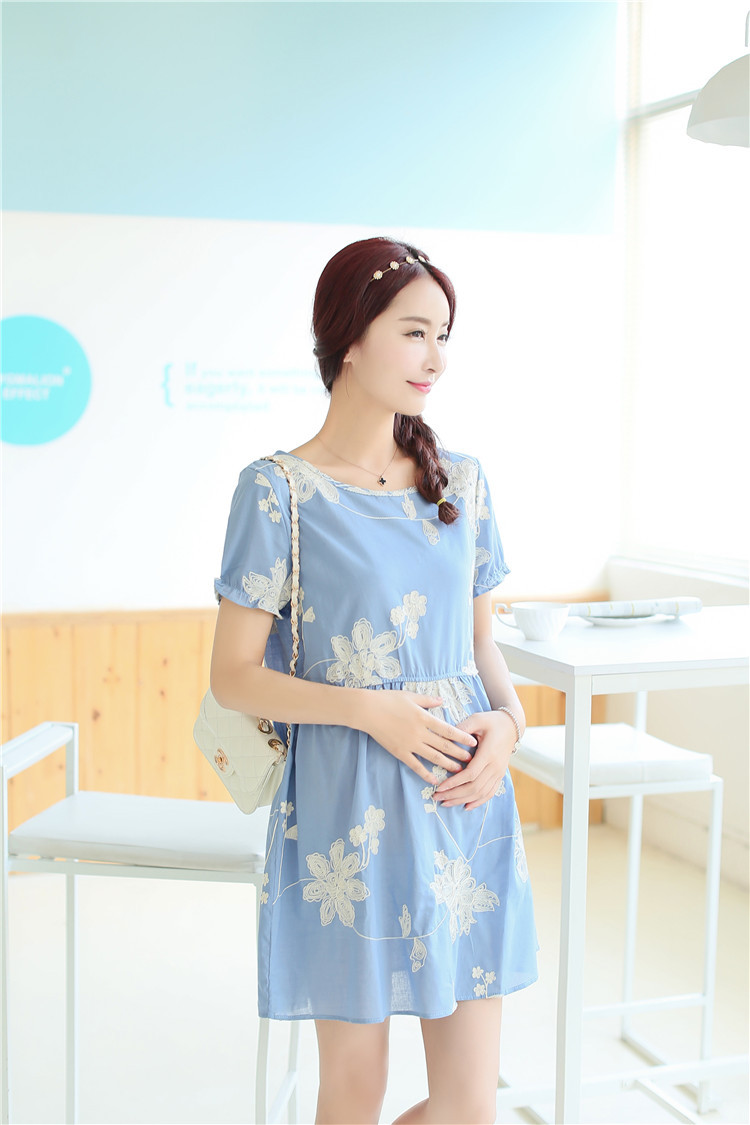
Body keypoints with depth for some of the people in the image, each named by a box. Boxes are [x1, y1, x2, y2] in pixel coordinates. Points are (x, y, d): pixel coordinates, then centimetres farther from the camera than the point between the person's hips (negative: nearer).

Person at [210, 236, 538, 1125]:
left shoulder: (460, 481, 8)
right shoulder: (279, 489, -7)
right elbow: (234, 676, -6)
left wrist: (507, 720, -5)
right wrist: (369, 709, -18)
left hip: (467, 803, 4)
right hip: (349, 809, -4)